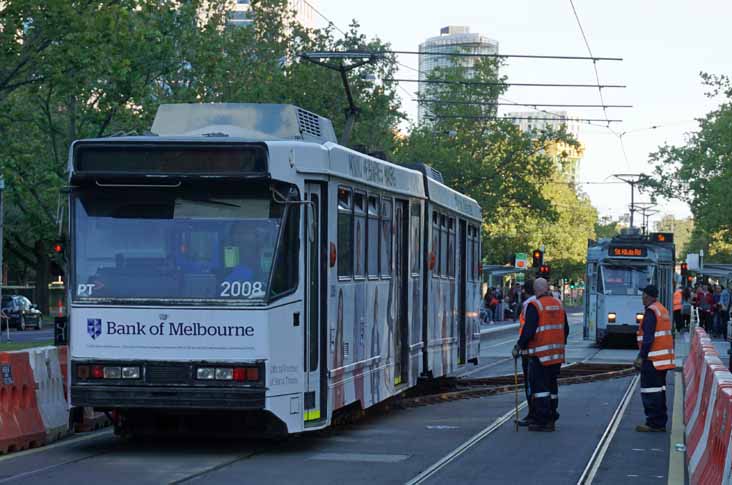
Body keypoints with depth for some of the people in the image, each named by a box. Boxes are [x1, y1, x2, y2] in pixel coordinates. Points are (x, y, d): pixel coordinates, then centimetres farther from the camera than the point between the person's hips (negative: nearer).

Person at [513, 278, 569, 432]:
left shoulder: (534, 306, -11)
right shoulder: (558, 304, 10)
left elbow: (528, 331, -17)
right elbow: (566, 329, 15)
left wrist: (519, 346, -7)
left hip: (540, 354, -7)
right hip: (557, 353, 7)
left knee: (539, 385, -4)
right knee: (552, 385, 15)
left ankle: (542, 421, -8)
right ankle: (551, 418, 19)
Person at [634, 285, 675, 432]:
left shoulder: (651, 311, -13)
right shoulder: (663, 310, 15)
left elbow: (648, 337, -20)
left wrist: (641, 357, -19)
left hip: (653, 359, -9)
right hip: (664, 358, 9)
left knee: (650, 391, -5)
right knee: (659, 390, 15)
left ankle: (654, 424, -5)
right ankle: (660, 423, 18)